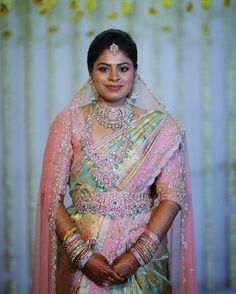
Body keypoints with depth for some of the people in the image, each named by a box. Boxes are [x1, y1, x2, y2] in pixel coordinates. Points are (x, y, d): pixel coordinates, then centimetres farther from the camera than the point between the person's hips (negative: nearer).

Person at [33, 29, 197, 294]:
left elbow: (172, 195, -6)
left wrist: (136, 255, -15)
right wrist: (82, 253, -14)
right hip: (79, 251, 0)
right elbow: (52, 195, -4)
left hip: (144, 252, 0)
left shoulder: (161, 127, -1)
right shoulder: (69, 122, -2)